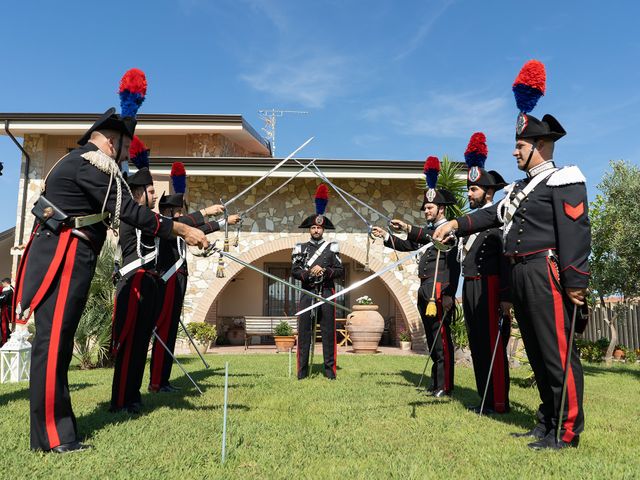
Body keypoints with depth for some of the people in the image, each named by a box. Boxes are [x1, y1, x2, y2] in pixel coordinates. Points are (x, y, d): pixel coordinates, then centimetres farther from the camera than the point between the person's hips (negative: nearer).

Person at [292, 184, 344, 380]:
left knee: (328, 330, 2)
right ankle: (302, 369, 7)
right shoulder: (301, 248, 9)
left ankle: (330, 368, 9)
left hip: (326, 293, 0)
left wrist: (324, 270, -14)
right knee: (304, 330, 1)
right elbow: (294, 271, 1)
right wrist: (309, 273, -16)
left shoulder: (332, 248, 7)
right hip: (307, 293, 1)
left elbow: (341, 271, 2)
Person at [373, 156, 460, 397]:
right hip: (425, 292, 8)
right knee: (432, 339, 10)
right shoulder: (427, 231, 23)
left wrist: (408, 228, -32)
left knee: (441, 338, -9)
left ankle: (444, 386, -4)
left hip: (441, 293, -8)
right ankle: (436, 383, 15)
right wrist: (385, 236, 13)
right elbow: (406, 245, 25)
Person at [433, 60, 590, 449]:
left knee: (557, 351, -4)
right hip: (520, 274, 9)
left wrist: (575, 282, -21)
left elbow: (576, 233, -15)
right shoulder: (521, 187, 21)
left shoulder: (564, 181, -6)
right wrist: (456, 224, 4)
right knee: (537, 351, 13)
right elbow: (494, 215, 17)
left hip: (546, 272, -9)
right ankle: (548, 421, 23)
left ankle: (567, 431, 6)